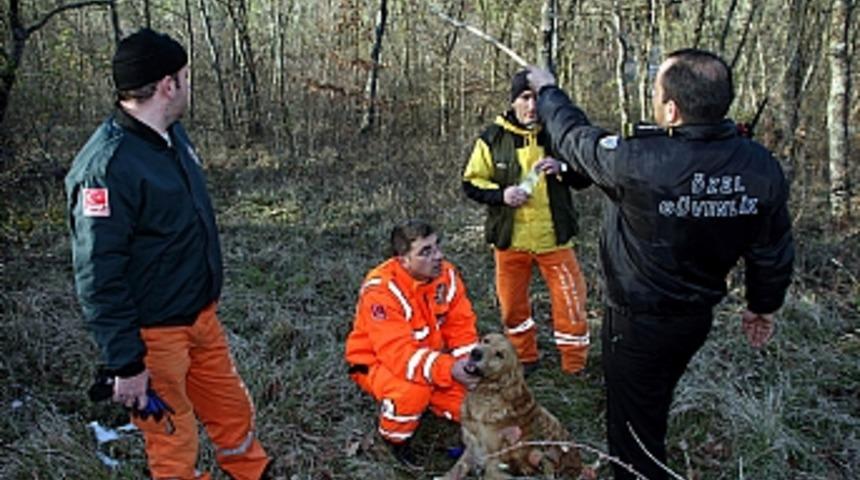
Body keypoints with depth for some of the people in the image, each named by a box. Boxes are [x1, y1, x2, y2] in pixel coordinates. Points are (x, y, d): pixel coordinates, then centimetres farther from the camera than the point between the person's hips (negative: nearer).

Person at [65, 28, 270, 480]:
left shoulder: (173, 135, 4)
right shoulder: (105, 167, -25)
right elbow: (98, 279, -23)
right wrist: (125, 364, -19)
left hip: (202, 318, 8)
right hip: (154, 335, -8)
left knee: (234, 413, 21)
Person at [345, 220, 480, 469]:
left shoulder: (446, 274, -12)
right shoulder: (381, 289, -31)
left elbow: (461, 327, -7)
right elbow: (398, 353, -38)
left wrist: (468, 367, -24)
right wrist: (449, 369, -49)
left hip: (428, 358, 6)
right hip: (376, 363, -5)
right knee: (413, 391, -36)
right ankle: (395, 438, -4)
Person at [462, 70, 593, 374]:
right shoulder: (493, 137, -4)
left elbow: (585, 178, 4)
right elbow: (471, 183, -1)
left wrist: (562, 168, -17)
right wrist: (501, 194, -19)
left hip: (554, 237, 0)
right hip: (509, 238, 1)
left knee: (570, 302, 5)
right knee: (512, 304, 13)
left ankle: (575, 365, 24)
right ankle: (525, 358, 35)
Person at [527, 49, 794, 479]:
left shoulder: (638, 162, -30)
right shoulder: (762, 168, -13)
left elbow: (575, 137, -11)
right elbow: (774, 252, -2)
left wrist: (547, 91, 8)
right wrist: (763, 307, 17)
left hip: (636, 322, -6)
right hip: (698, 317, 6)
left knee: (633, 423, 13)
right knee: (654, 408, 30)